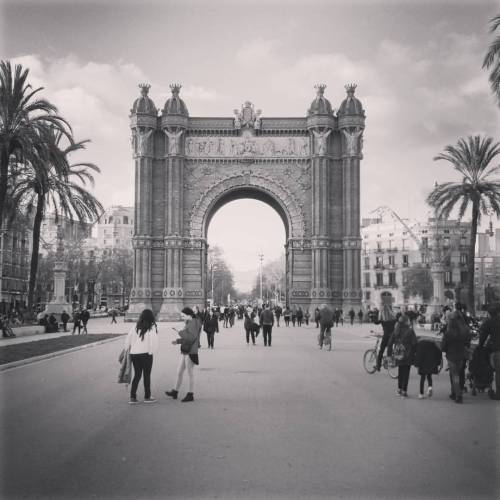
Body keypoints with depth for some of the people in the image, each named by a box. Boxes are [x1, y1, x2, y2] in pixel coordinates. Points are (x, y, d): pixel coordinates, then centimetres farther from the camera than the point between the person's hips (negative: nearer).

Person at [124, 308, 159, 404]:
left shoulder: (135, 327, 4)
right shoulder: (152, 328, -8)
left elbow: (128, 340, 7)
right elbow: (154, 342, -13)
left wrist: (127, 350, 17)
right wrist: (152, 352, 0)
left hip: (134, 353, 4)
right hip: (146, 354, -4)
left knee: (137, 375, 13)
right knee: (147, 375, 9)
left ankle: (132, 397, 10)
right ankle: (147, 397, 18)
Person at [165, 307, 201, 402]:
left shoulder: (194, 323, -15)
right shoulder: (188, 323, 13)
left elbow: (191, 337, -25)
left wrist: (181, 332, -14)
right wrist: (178, 341, 13)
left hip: (191, 352, -10)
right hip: (185, 351, 10)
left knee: (190, 374, 1)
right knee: (179, 372, 16)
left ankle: (190, 395, 11)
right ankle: (175, 392, 28)